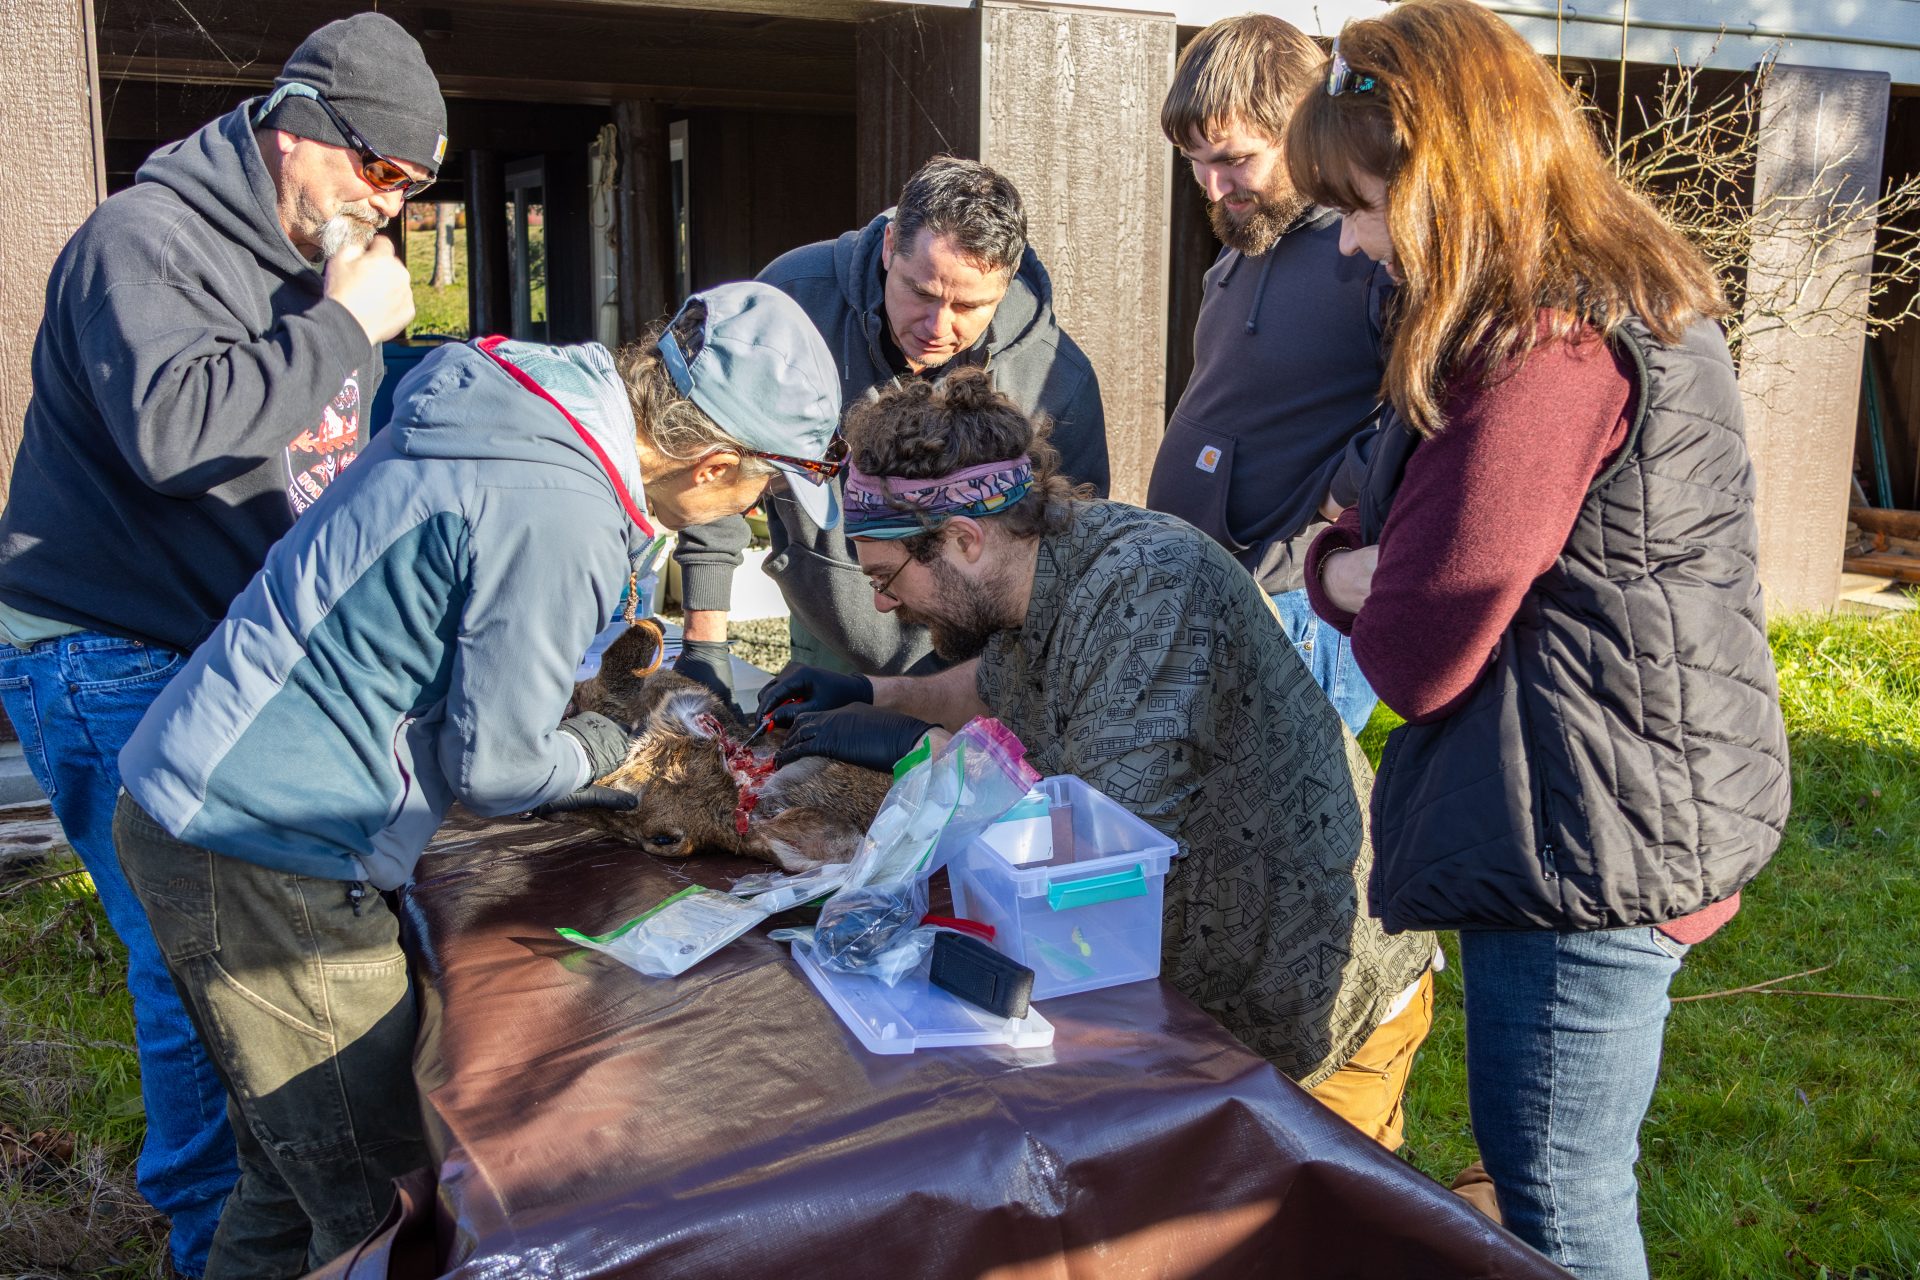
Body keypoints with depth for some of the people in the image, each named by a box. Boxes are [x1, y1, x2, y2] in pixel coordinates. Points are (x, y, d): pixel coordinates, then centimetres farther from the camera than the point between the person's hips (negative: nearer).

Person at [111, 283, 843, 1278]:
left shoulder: (529, 387, 5)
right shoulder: (557, 518, -24)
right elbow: (491, 763, -16)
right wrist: (593, 750, 5)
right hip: (259, 853, -10)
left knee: (296, 1175, 22)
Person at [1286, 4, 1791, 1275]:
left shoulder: (1545, 345, -22)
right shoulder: (1629, 298, 12)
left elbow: (1418, 654, -18)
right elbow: (1382, 547, 18)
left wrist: (1364, 590, 2)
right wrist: (1352, 558, -2)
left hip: (1586, 835, -10)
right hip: (1603, 821, 10)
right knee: (1543, 1173, 23)